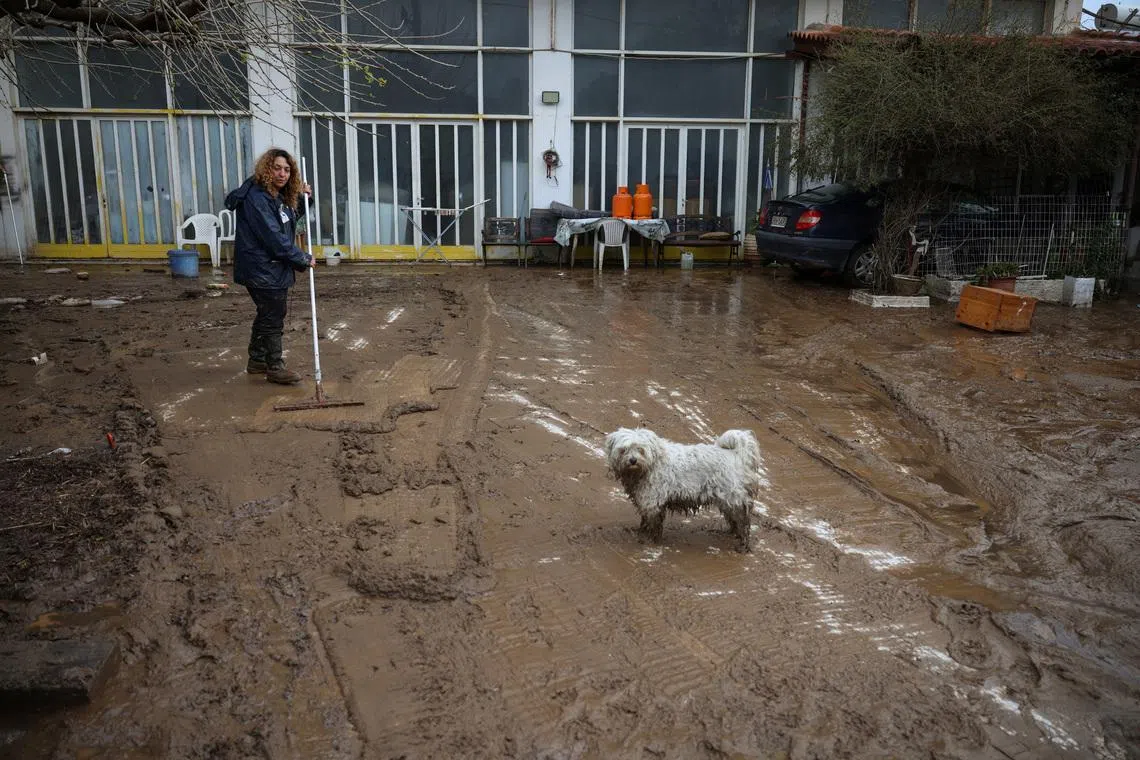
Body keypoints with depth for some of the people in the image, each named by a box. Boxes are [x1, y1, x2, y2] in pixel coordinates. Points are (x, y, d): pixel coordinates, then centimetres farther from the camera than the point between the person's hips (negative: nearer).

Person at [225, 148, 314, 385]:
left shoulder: (279, 197, 9)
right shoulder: (256, 197, -20)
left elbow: (291, 220, 25)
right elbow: (274, 238, -25)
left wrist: (302, 198, 7)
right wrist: (304, 259, -18)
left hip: (274, 268, 10)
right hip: (263, 270, -10)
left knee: (267, 314, 19)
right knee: (273, 318, 0)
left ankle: (257, 361, 33)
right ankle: (274, 367, 13)